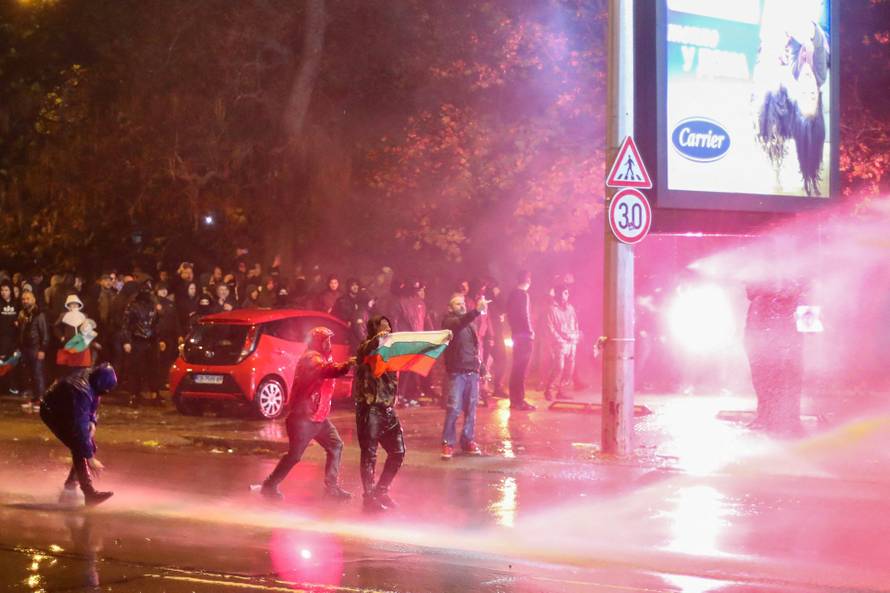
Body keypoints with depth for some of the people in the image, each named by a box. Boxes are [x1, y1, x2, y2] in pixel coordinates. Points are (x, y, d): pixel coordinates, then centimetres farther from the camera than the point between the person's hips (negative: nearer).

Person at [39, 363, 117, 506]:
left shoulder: (92, 375, -14)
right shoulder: (82, 392, -40)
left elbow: (94, 403, 8)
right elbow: (80, 428, -39)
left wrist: (93, 422, -8)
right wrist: (90, 458, -37)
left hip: (67, 410, 9)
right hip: (53, 412, -9)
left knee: (90, 446, 5)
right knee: (79, 448, -21)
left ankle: (70, 488, 13)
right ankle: (90, 494, -24)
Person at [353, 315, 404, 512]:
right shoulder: (366, 347, -4)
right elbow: (365, 352, -27)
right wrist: (377, 339, -47)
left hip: (387, 407, 7)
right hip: (369, 407, -7)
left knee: (398, 452, 8)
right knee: (369, 454, -3)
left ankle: (381, 491, 22)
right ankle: (369, 497, 4)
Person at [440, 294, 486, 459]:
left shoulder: (470, 324, 19)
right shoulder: (449, 321, -3)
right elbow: (460, 323, -26)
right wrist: (477, 311, -40)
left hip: (472, 371, 6)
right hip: (457, 371, -6)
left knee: (471, 408, 7)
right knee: (454, 408, -11)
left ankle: (468, 440, 15)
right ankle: (448, 443, -6)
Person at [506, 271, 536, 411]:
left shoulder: (512, 295, 12)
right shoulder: (523, 295, -13)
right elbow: (525, 315, -18)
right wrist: (530, 332, -11)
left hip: (516, 334, 9)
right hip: (524, 335, -9)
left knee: (516, 367, 14)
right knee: (522, 368, -7)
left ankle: (514, 399, 18)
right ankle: (519, 400, -8)